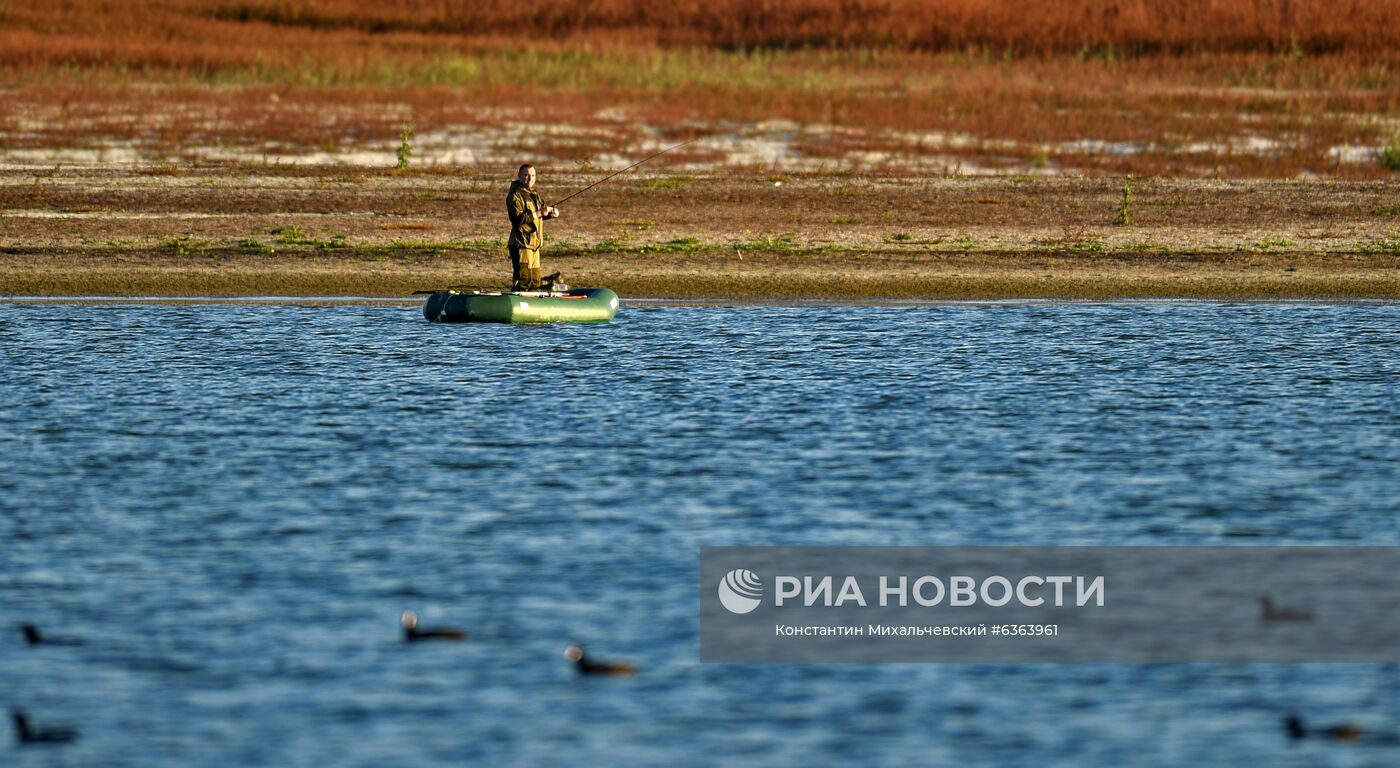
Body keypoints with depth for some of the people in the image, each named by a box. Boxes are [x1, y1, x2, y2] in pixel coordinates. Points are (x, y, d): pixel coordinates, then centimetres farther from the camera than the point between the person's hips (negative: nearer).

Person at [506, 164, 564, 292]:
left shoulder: (533, 194, 19)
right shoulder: (515, 195, -12)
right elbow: (517, 218, -23)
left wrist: (550, 213, 5)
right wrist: (538, 213, -24)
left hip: (534, 243, 9)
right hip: (521, 244, -9)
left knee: (534, 282, 17)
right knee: (523, 283, -10)